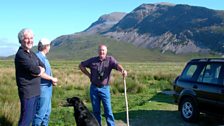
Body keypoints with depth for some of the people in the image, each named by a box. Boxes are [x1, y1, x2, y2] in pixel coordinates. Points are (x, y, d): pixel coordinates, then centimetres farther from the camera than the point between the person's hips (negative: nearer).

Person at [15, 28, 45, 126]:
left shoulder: (32, 53, 12)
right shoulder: (21, 55, -16)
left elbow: (43, 66, 8)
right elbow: (35, 70, -23)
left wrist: (39, 70, -12)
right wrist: (39, 69, -2)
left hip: (35, 91, 9)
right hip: (27, 92, -9)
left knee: (31, 116, 18)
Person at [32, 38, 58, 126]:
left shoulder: (43, 57, 14)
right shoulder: (38, 56, -16)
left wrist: (52, 80, 2)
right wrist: (52, 79, -14)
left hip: (47, 87, 10)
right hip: (43, 87, -10)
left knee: (47, 111, 18)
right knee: (41, 112, -4)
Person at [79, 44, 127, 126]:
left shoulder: (110, 59, -4)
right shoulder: (92, 60, 2)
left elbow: (117, 65, -24)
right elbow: (81, 65, 13)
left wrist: (123, 70, -46)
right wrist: (88, 75, 4)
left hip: (105, 88, -2)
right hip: (94, 88, 2)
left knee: (108, 109, -2)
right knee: (96, 110, 12)